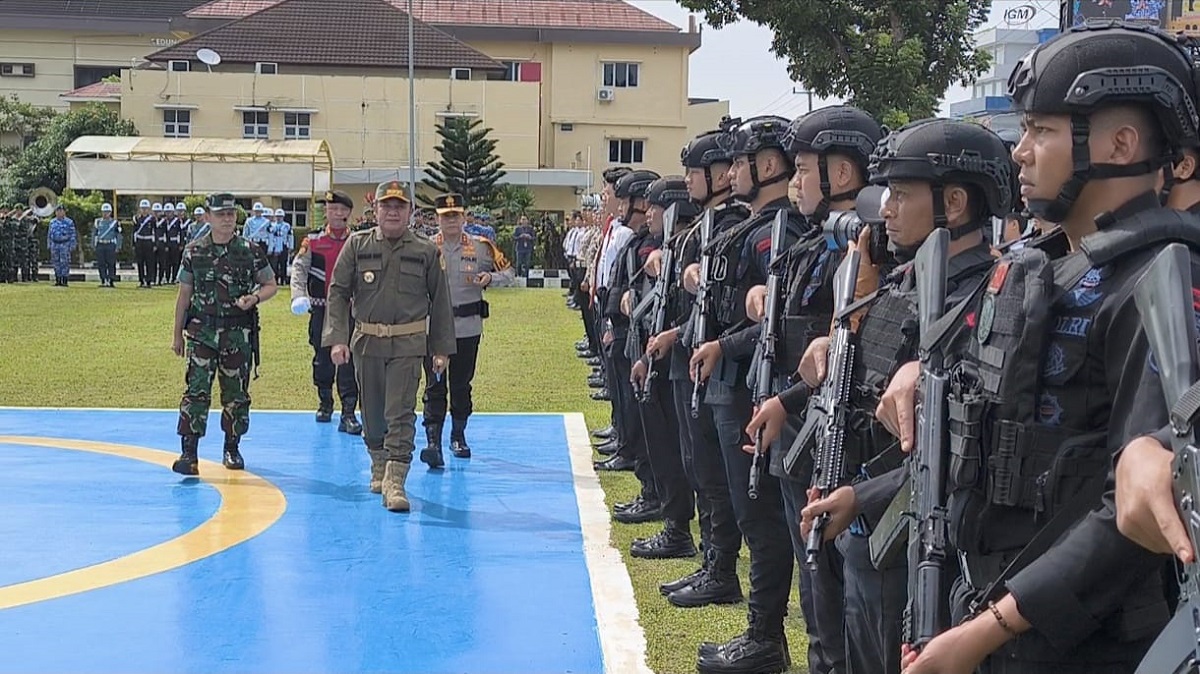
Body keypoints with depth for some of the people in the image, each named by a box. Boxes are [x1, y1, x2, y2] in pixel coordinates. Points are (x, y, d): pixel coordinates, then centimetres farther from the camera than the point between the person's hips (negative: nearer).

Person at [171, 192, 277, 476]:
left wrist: (255, 298, -12)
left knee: (236, 393, 9)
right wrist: (177, 335, 10)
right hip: (202, 331, -1)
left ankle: (232, 449, 24)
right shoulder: (193, 252, 4)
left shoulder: (250, 251, 2)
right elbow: (184, 295, 9)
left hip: (238, 332, 1)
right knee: (197, 389, -10)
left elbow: (271, 285, 10)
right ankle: (189, 453, -10)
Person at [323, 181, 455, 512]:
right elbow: (338, 292, 2)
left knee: (400, 413, -9)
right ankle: (379, 468, 33)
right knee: (372, 412, 13)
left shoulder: (426, 251, 2)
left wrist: (442, 349, 5)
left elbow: (440, 301, 7)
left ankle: (395, 482, -12)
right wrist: (337, 338, -8)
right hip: (367, 341, 2)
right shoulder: (357, 245, 3)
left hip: (409, 345, -2)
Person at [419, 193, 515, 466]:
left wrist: (490, 277, -12)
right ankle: (433, 441, -9)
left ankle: (458, 436, 27)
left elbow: (508, 273, 9)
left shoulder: (481, 247, 3)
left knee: (462, 384, 12)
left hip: (468, 329, 2)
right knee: (435, 385, -6)